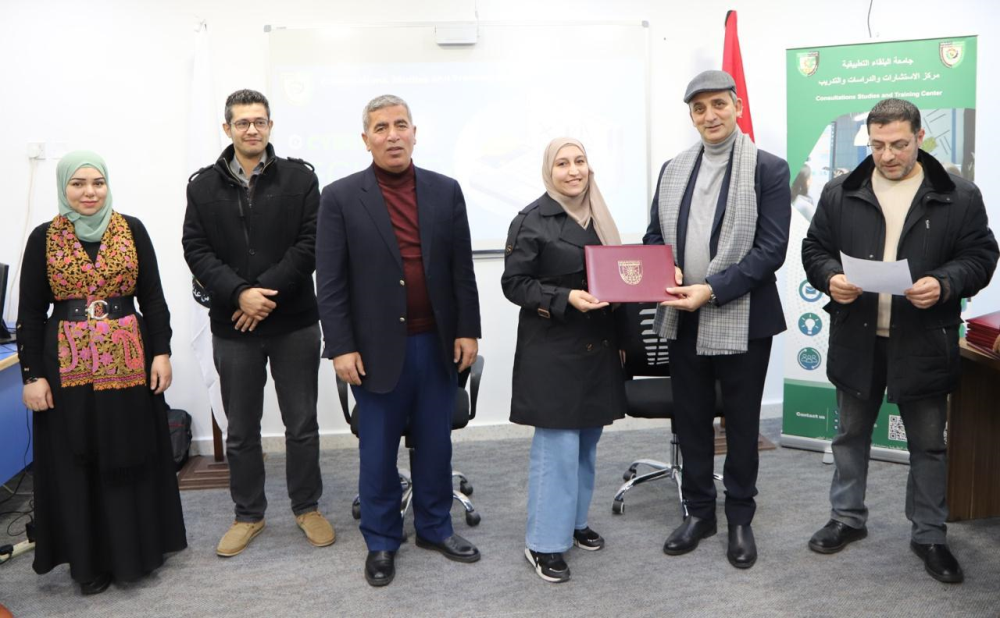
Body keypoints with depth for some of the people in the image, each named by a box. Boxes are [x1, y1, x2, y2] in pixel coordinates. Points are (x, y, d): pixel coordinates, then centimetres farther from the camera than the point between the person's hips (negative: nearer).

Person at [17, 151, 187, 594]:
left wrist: (161, 352, -3)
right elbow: (29, 314, 1)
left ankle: (138, 548, 24)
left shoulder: (132, 230, 3)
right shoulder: (43, 238, 2)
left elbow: (153, 297, 4)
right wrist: (32, 375, -4)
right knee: (78, 463, 7)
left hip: (128, 362, 0)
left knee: (132, 455, 8)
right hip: (68, 366, 0)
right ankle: (90, 559, 20)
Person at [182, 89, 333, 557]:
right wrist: (239, 293, -17)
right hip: (232, 326, 2)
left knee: (302, 424, 9)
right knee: (241, 429, 12)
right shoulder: (203, 186, 5)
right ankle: (248, 514, 28)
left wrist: (267, 292, -16)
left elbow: (310, 243, -8)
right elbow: (196, 250, -2)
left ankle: (308, 508, 26)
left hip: (294, 323, -1)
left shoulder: (299, 178, 0)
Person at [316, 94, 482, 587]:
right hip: (378, 347, -2)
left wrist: (467, 331, 2)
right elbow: (330, 281, -5)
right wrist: (341, 347, -10)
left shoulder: (446, 191, 5)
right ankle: (381, 542, 26)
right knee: (378, 453, 10)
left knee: (434, 445, 14)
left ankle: (435, 528, 33)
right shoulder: (341, 197, -3)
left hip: (438, 343, 3)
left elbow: (462, 268, 6)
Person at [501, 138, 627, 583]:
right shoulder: (532, 221, -9)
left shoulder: (599, 217, 10)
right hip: (553, 349, -7)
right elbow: (515, 284, -10)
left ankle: (575, 521, 31)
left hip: (597, 346, 7)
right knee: (557, 445, -5)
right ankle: (544, 542, 7)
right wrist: (566, 299, -22)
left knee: (587, 441, 15)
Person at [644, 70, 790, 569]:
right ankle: (698, 511, 30)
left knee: (742, 423, 10)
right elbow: (653, 237, 13)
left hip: (742, 320, -4)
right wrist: (665, 271, -9)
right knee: (690, 419, 14)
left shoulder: (769, 169, -5)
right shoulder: (673, 170, 10)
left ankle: (740, 518, 26)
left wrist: (711, 290, -20)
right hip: (684, 320, 4)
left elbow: (771, 248, -12)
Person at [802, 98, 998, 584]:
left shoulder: (959, 196, -2)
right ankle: (847, 518, 32)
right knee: (852, 435, 15)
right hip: (857, 340, 2)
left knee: (928, 445, 11)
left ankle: (929, 535, 27)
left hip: (924, 343, -1)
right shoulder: (840, 193, 2)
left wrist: (945, 284, -20)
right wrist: (830, 277, -15)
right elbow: (814, 249, 5)